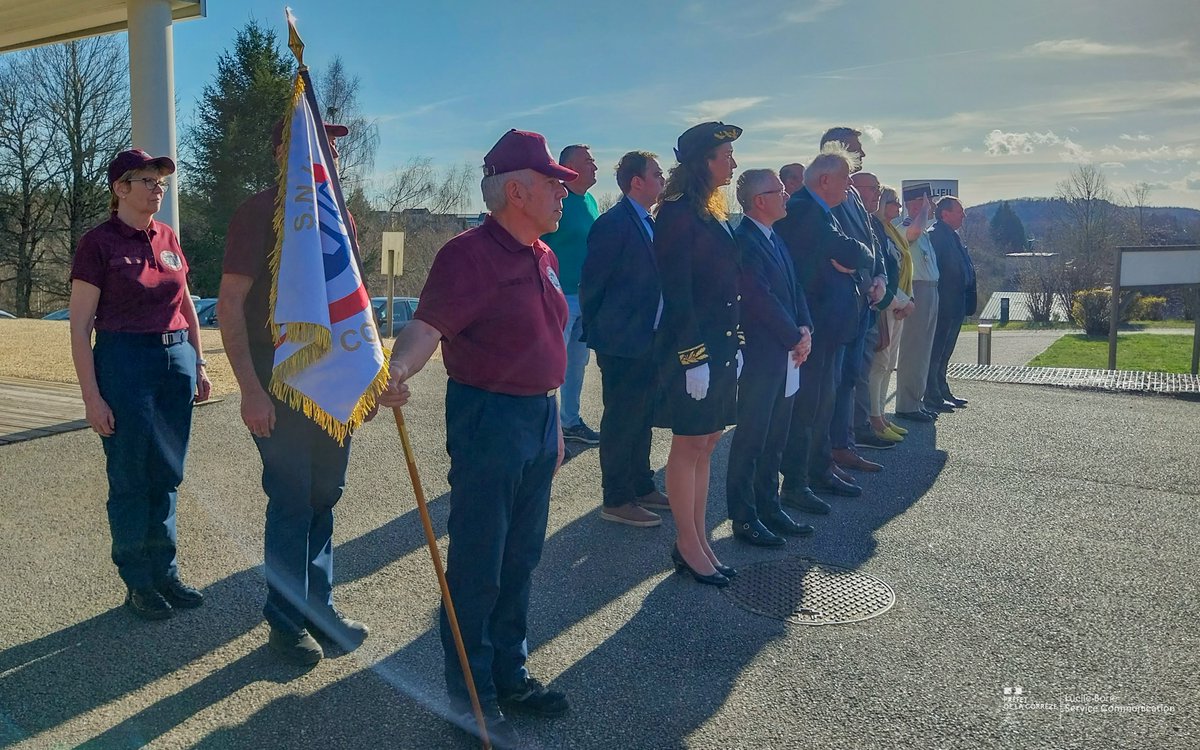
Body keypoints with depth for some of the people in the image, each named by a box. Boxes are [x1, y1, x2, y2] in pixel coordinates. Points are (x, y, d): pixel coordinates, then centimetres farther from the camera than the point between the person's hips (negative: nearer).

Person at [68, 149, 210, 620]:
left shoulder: (167, 238, 9)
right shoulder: (98, 244, -8)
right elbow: (79, 327, -9)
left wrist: (198, 364, 14)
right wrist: (91, 396, -12)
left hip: (176, 361, 5)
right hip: (124, 364, -5)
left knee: (167, 476, 12)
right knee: (130, 479, 5)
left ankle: (165, 573, 24)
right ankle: (138, 585, 18)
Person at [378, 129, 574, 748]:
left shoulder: (543, 256, 12)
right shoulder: (468, 255, -14)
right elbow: (427, 326, -25)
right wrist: (396, 370, -46)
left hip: (540, 418, 8)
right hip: (489, 418, -8)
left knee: (521, 557, 18)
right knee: (477, 565, 3)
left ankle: (510, 674, 34)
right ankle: (471, 696, 20)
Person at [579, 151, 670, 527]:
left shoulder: (647, 223, 12)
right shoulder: (613, 224, -16)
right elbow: (591, 283, -14)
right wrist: (597, 331, -6)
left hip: (647, 342, 9)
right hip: (622, 343, -9)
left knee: (641, 418, 18)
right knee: (620, 421, 1)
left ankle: (641, 486, 32)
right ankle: (616, 500, 13)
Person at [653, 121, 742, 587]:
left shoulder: (713, 213, 15)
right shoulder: (678, 212, -13)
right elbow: (677, 290, -18)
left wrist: (733, 346, 14)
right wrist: (694, 356, -20)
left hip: (721, 344, 9)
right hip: (693, 346, -9)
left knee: (705, 444, 13)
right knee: (690, 445, 1)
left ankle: (697, 540, 23)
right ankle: (688, 547, 13)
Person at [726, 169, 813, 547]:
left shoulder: (775, 239, 15)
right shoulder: (744, 242, -15)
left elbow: (794, 288, 15)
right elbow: (762, 300, -19)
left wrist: (805, 328, -1)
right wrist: (796, 338, -10)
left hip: (785, 356, 9)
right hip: (760, 356, -9)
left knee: (774, 440, 15)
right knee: (751, 440, 0)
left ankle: (768, 508, 27)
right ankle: (744, 518, 11)